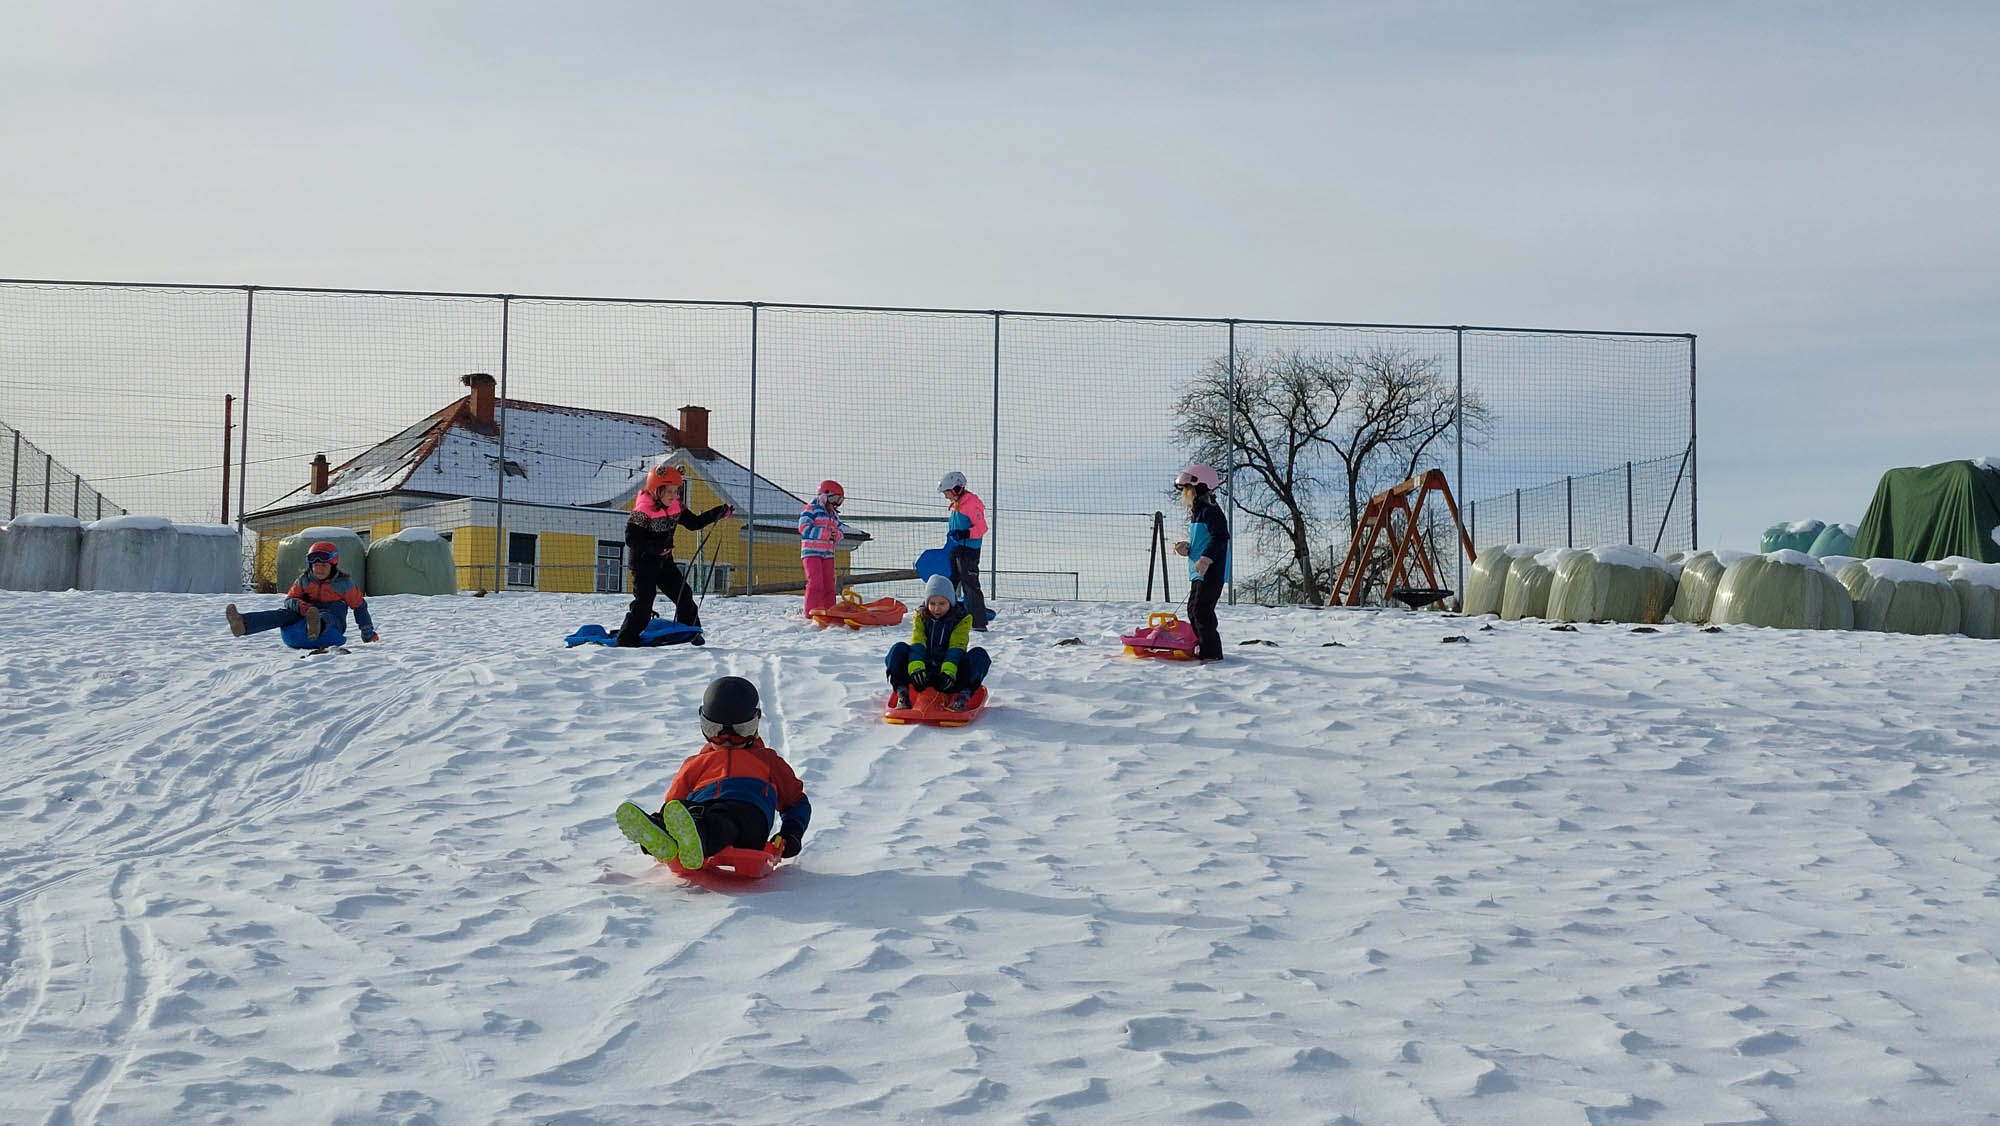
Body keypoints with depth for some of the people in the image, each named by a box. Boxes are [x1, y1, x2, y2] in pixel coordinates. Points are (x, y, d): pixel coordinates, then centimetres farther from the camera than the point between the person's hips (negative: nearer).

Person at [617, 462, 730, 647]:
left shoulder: (676, 508, 1)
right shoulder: (642, 512, -21)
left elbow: (693, 522, 11)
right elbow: (631, 539, -23)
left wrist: (720, 512, 4)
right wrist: (659, 546, -29)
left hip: (664, 561, 7)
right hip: (643, 562, -7)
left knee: (683, 594, 8)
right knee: (643, 601, -11)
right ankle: (626, 640, -4)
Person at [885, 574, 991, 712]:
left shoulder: (962, 619, -3)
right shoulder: (921, 616, 2)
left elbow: (957, 648, -17)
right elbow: (917, 644, -12)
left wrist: (948, 671, -35)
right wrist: (916, 668, -33)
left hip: (952, 669, -1)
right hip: (926, 668, 2)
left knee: (980, 655, -28)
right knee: (899, 649, -22)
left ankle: (964, 695, -43)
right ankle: (901, 692, -31)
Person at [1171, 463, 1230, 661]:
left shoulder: (1211, 511, -13)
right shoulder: (1197, 513, 19)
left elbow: (1220, 537, -23)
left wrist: (1206, 558, -31)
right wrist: (1187, 548, 9)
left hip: (1211, 572, -11)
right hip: (1198, 573, 11)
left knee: (1202, 611, -12)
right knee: (1194, 610, 15)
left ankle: (1212, 653, -7)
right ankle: (1205, 648, 24)